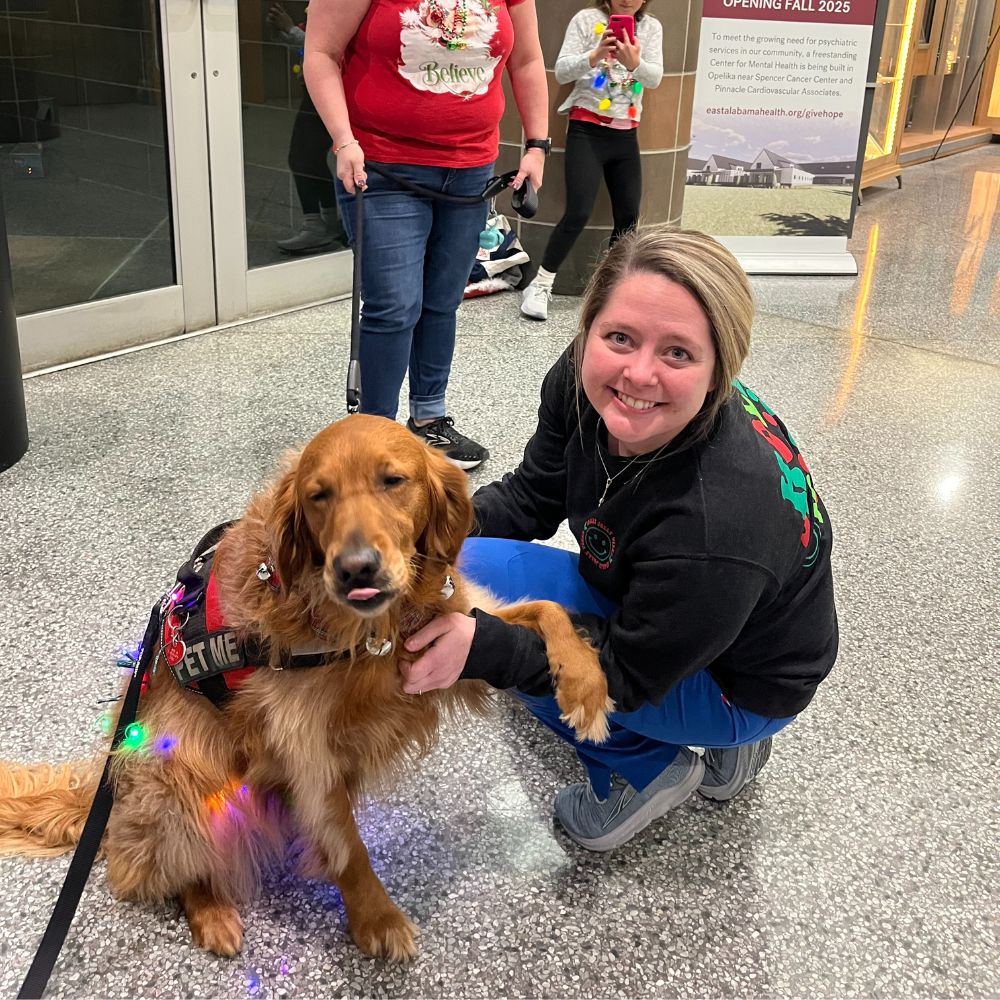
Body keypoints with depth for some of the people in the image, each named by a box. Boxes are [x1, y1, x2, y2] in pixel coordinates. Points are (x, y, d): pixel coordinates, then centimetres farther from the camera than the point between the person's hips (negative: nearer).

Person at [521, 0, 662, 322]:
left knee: (629, 217, 4)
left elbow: (655, 79, -7)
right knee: (578, 213, -14)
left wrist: (634, 63, -28)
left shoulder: (651, 27, 5)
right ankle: (539, 287, -4)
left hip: (625, 135, 5)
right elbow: (561, 72, -11)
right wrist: (594, 55, -28)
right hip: (586, 130, -4)